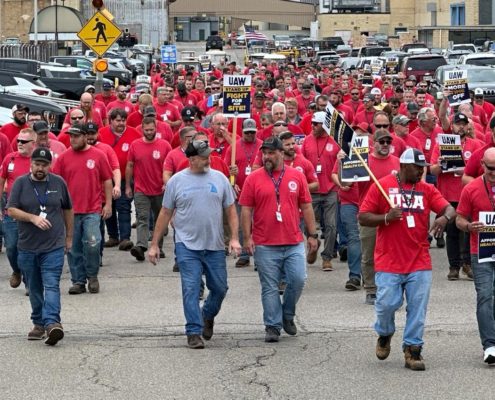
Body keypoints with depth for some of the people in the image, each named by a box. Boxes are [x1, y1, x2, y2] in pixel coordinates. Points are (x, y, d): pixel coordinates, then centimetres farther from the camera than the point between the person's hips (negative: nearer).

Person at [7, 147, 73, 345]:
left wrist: (69, 236, 18)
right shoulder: (21, 183, 1)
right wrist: (33, 218, -18)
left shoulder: (58, 183, 5)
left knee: (51, 286, -14)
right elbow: (11, 210, -5)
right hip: (27, 247, 1)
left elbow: (68, 210, 16)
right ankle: (39, 324, 22)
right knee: (35, 289, 10)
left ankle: (51, 323, -25)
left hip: (54, 247, -1)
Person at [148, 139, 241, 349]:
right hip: (187, 245, -2)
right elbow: (165, 214, 5)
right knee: (191, 289, -7)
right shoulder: (176, 181, 0)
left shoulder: (219, 178, 5)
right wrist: (154, 245, 4)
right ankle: (194, 332, -2)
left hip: (215, 246, 2)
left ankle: (208, 316, 36)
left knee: (220, 288, 8)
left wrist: (234, 238, -4)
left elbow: (231, 210, 7)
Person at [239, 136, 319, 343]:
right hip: (265, 246, -1)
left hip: (294, 243, 2)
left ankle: (287, 316, 19)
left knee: (298, 280, -4)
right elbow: (246, 210, 1)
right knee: (270, 288, 2)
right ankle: (272, 326, 10)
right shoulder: (253, 179, 1)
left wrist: (312, 234, 7)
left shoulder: (296, 176, 6)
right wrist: (247, 237, -5)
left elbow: (306, 207, 10)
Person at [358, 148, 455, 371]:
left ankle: (412, 349, 13)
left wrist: (444, 218, -22)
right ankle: (384, 334, 24)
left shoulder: (427, 190, 9)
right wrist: (387, 218, -17)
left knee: (417, 309, 1)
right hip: (388, 262, -3)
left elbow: (450, 210, 1)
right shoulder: (382, 186, -1)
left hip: (419, 262, 3)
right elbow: (363, 218, -1)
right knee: (387, 304, -7)